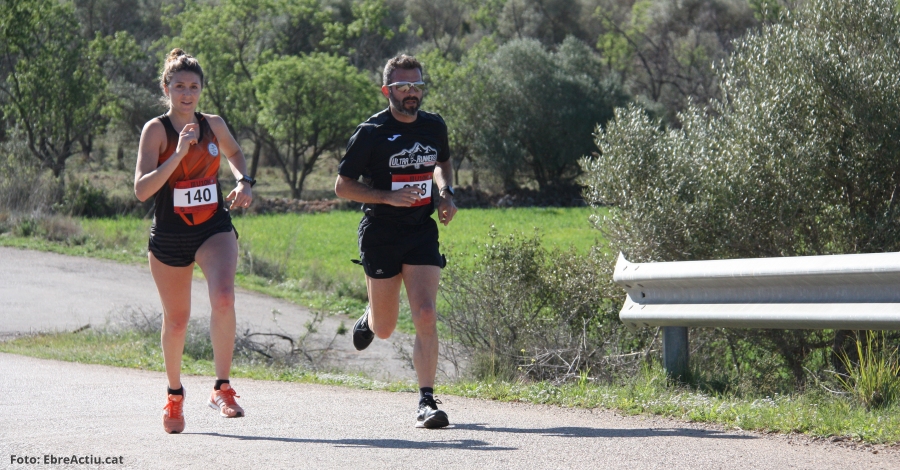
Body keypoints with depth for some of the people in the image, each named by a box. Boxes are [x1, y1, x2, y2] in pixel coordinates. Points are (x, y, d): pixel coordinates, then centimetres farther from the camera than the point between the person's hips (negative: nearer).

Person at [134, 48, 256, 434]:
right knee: (176, 320, 10)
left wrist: (244, 182, 5)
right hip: (169, 237, -1)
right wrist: (178, 154, -29)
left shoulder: (213, 126, 2)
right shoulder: (157, 130, -10)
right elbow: (141, 189, -21)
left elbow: (234, 153, 25)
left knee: (223, 297, -26)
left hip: (214, 231, 2)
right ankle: (174, 394, 35)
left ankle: (222, 388, -20)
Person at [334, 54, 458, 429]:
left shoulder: (434, 127, 4)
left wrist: (446, 193, 5)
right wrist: (390, 196, -20)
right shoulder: (371, 133, -10)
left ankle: (426, 402, -10)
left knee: (426, 316, -14)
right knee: (384, 329, 9)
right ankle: (370, 319, 48)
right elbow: (342, 187, -8)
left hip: (422, 231, 2)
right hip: (380, 235, -2)